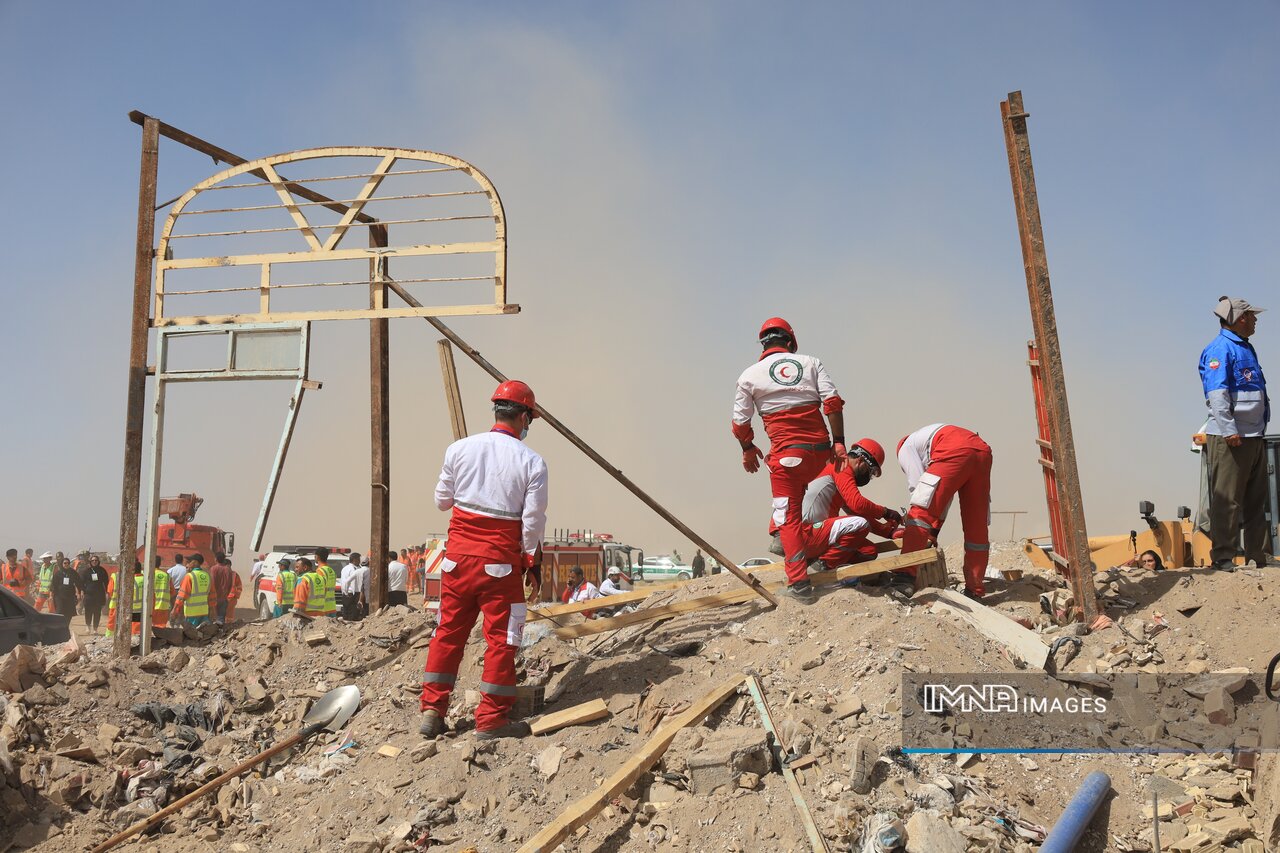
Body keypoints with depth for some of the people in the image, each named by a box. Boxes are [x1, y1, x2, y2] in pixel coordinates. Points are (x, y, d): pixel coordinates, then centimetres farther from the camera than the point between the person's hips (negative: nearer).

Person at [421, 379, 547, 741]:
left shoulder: (459, 449, 1)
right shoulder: (531, 462, -8)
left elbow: (442, 501, 11)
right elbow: (533, 521, -7)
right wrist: (533, 562, 6)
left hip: (458, 555, 4)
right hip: (500, 561, -4)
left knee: (449, 631, 14)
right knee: (501, 639, 5)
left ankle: (432, 711, 18)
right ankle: (491, 720, 9)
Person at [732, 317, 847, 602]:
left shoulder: (750, 375, 4)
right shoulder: (810, 363, 9)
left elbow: (741, 423, 7)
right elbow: (833, 402, -2)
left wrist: (748, 449, 24)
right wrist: (838, 441, 0)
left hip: (787, 454, -3)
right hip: (821, 450, 3)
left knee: (788, 514, 4)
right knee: (798, 489, 32)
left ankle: (799, 583, -1)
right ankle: (782, 539, 26)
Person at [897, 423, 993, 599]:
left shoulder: (905, 448, 23)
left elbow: (917, 485, 10)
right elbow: (945, 493, 35)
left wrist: (931, 529, 19)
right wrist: (935, 528, 34)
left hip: (956, 453, -7)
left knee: (920, 515, -2)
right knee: (977, 527, 13)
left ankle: (905, 576, -10)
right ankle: (975, 590, 19)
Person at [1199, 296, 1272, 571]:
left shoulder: (1246, 348, 19)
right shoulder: (1220, 349, -10)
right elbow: (1217, 394, -19)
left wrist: (1260, 431, 20)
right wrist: (1229, 430, -24)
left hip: (1254, 436, 10)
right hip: (1230, 437, -10)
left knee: (1256, 499, 14)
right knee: (1226, 499, -6)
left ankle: (1260, 555, 21)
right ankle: (1223, 557, -1)